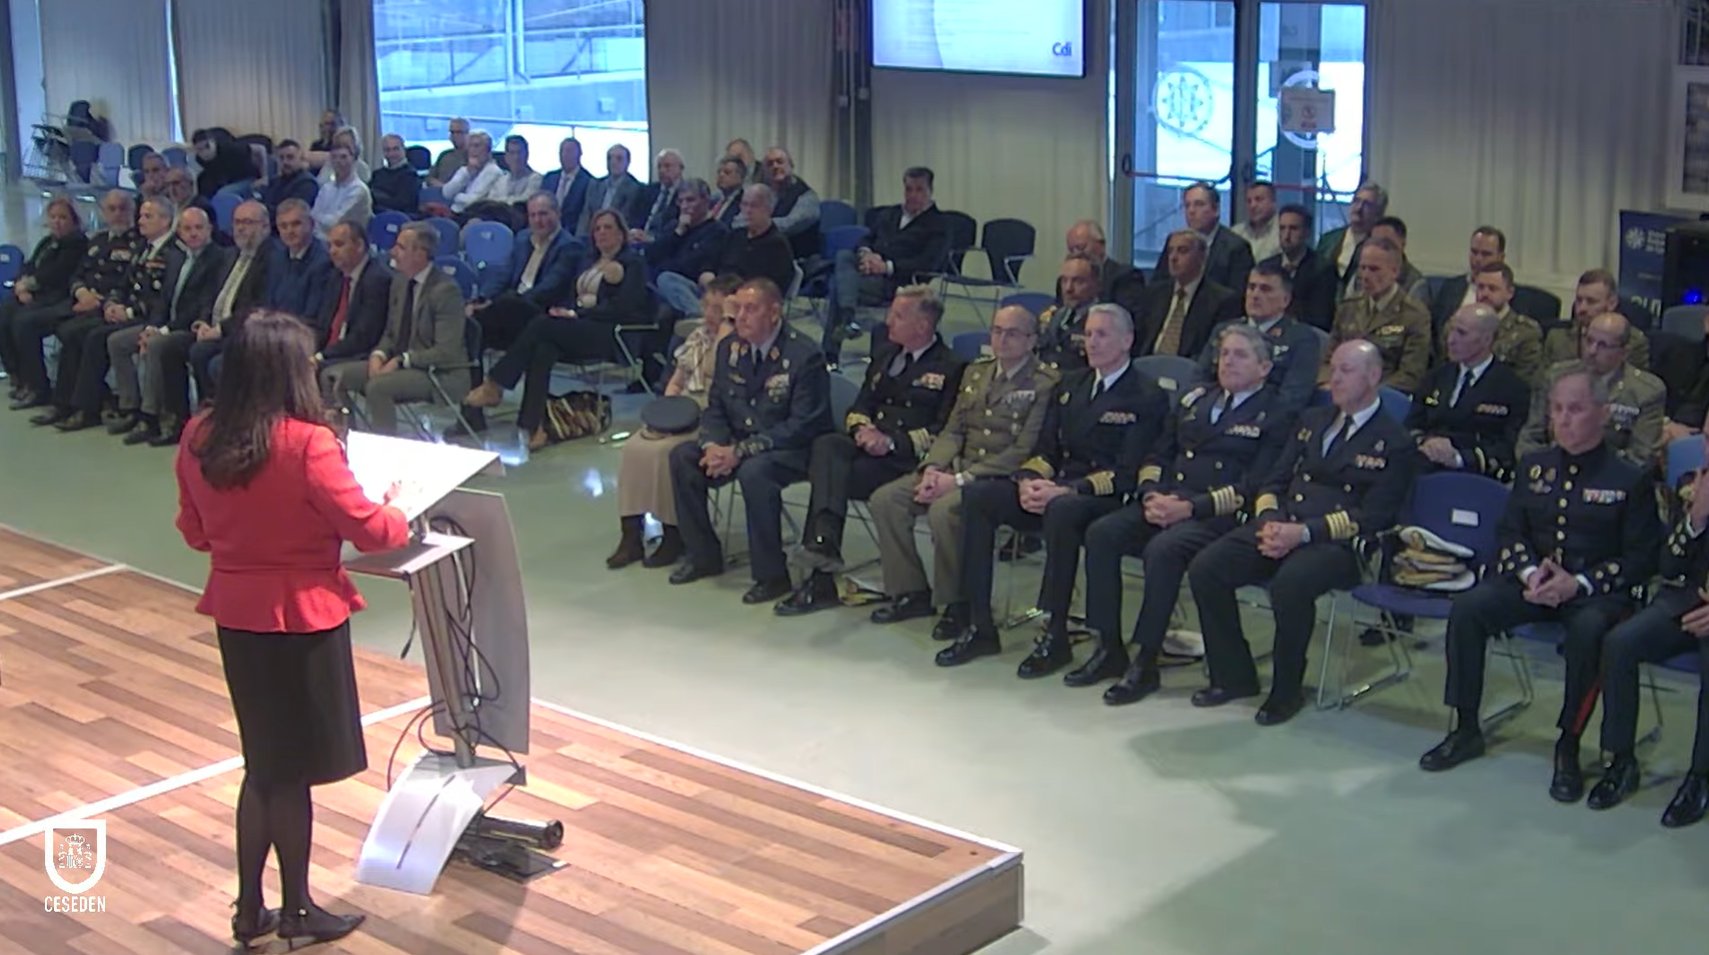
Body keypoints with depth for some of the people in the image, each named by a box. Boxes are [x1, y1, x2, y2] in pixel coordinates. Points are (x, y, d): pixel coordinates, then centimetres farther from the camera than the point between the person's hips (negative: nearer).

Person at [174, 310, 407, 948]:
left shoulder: (199, 439, -2)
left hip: (234, 615, 6)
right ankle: (296, 912, 24)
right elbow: (367, 529, -17)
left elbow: (194, 532, 9)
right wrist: (399, 513, 3)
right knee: (292, 770, 9)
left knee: (263, 762, 19)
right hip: (300, 617, -6)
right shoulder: (307, 442, -21)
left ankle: (250, 908, 27)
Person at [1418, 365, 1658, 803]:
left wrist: (1580, 584, -19)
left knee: (1588, 630, -38)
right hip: (1533, 582, 4)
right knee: (1467, 608, -21)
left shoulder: (1631, 478, 0)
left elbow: (1640, 558, -5)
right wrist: (1529, 572, -10)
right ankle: (1466, 730, -9)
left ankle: (1568, 747, -20)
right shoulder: (1534, 465, 13)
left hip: (1595, 591, -4)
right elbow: (1509, 532, 12)